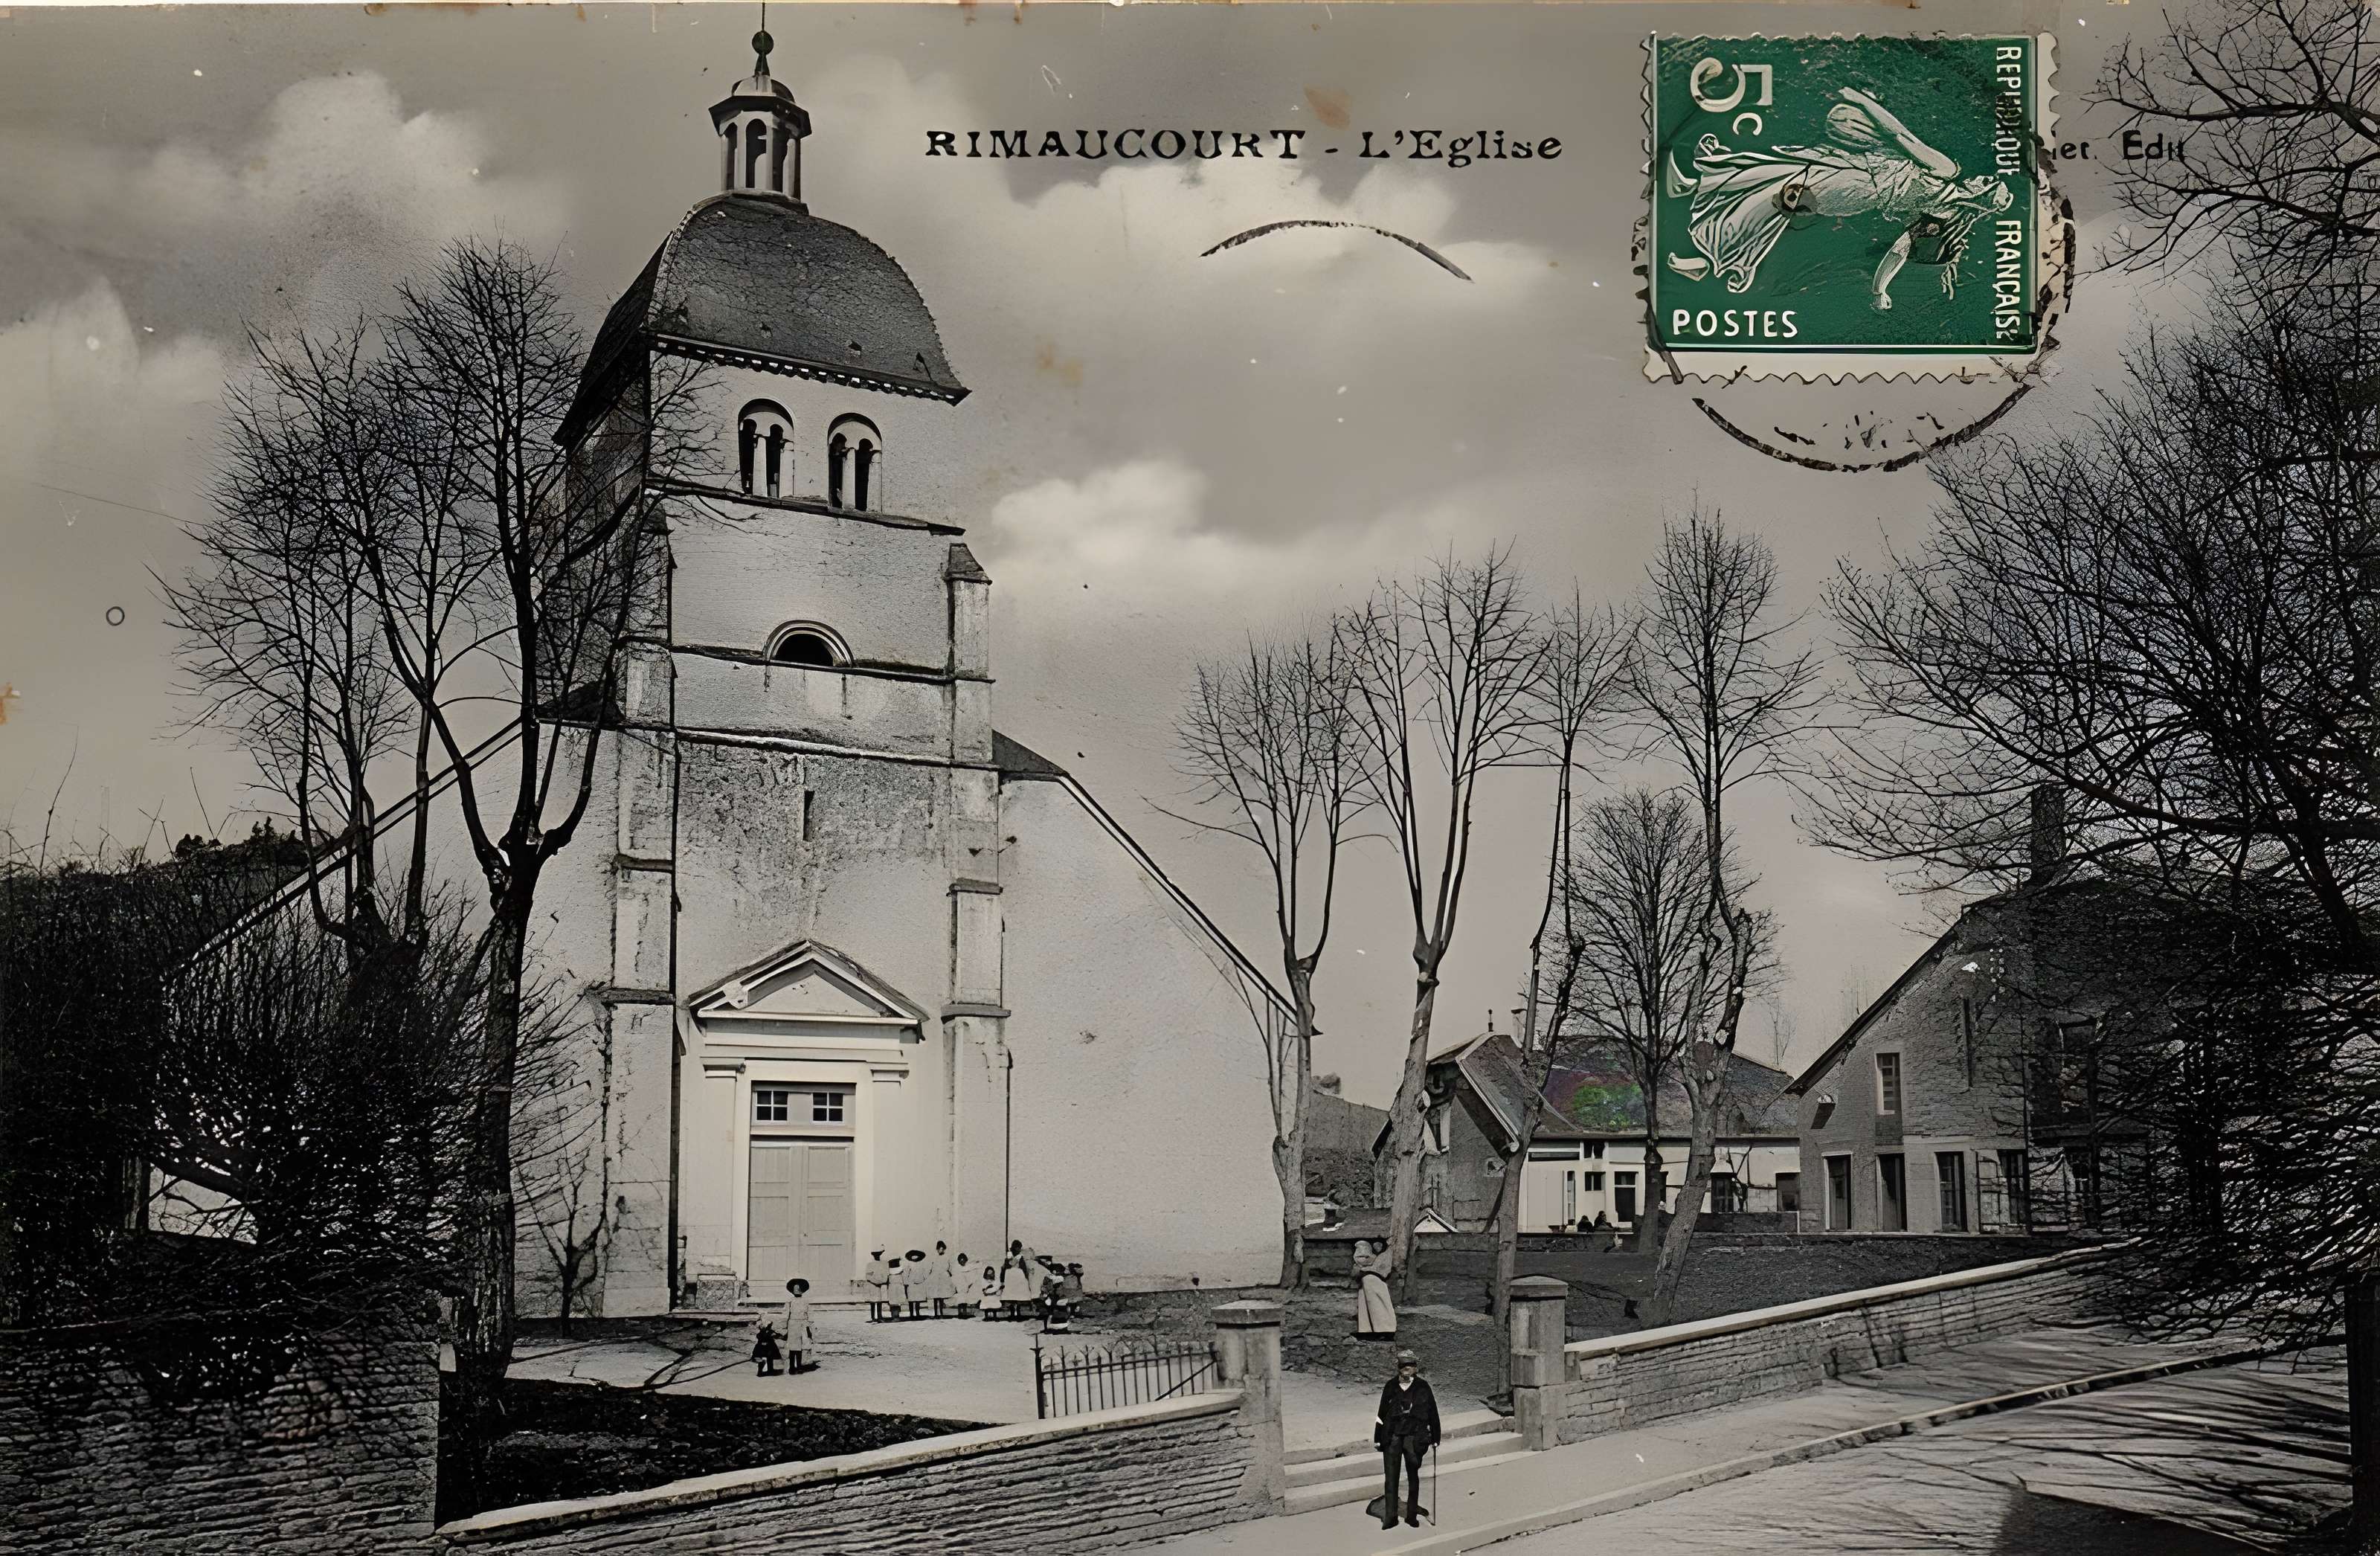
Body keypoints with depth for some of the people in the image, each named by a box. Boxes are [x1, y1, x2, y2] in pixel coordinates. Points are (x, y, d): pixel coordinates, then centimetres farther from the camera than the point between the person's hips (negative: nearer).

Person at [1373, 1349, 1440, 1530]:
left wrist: (1435, 1438, 5)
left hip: (1414, 1437, -1)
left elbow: (1433, 1413, 6)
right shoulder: (1391, 1386, 5)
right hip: (1392, 1436, 1)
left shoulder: (1422, 1388, 1)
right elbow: (1382, 1412, 8)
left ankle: (1412, 1514, 21)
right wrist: (1378, 1438, 8)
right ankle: (1390, 1516, 5)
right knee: (1390, 1476, -1)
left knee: (1413, 1476, 9)